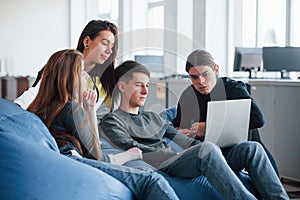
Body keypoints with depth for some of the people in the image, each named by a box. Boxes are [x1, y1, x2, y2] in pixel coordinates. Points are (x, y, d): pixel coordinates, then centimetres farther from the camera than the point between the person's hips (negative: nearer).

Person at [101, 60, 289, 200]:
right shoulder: (112, 121, 10)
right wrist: (176, 154, -15)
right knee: (207, 149, -38)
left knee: (251, 148, -10)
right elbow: (134, 150, -7)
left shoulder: (154, 117, 32)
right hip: (161, 166, -7)